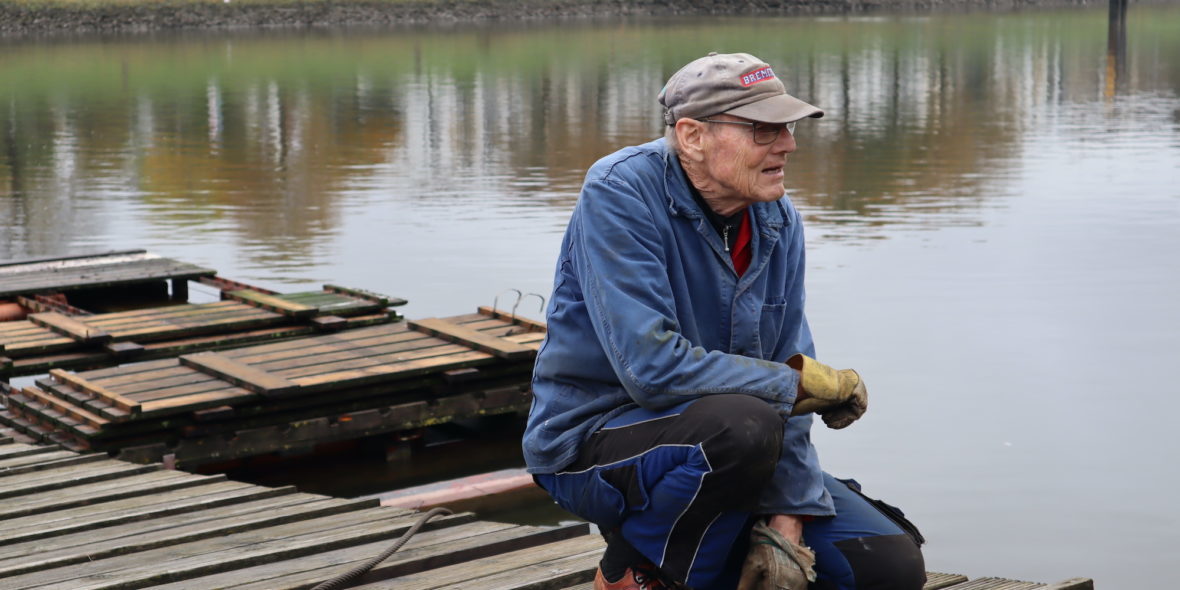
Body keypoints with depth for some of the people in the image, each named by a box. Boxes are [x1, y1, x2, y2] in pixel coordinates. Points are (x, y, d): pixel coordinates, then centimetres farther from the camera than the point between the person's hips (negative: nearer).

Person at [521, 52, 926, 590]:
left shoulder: (777, 220, 0)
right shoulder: (620, 194, -21)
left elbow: (784, 391, 1)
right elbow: (652, 368, -31)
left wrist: (785, 523, -12)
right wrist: (806, 381, -21)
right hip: (592, 438, -7)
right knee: (744, 423, -37)